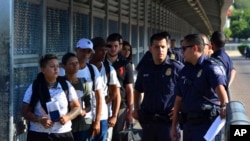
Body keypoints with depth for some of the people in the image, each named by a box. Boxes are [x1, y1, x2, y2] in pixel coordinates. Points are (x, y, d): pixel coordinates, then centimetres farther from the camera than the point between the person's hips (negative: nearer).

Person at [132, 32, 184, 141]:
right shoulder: (145, 69, 10)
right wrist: (136, 109, 14)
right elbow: (137, 90, 25)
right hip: (147, 120, 5)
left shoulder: (177, 68, -7)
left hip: (168, 120, -5)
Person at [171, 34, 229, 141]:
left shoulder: (210, 67, -9)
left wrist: (224, 105, -47)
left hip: (206, 124, -7)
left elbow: (220, 88, -27)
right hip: (188, 124, 7)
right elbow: (179, 99, 16)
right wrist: (174, 126, 15)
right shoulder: (185, 71, 13)